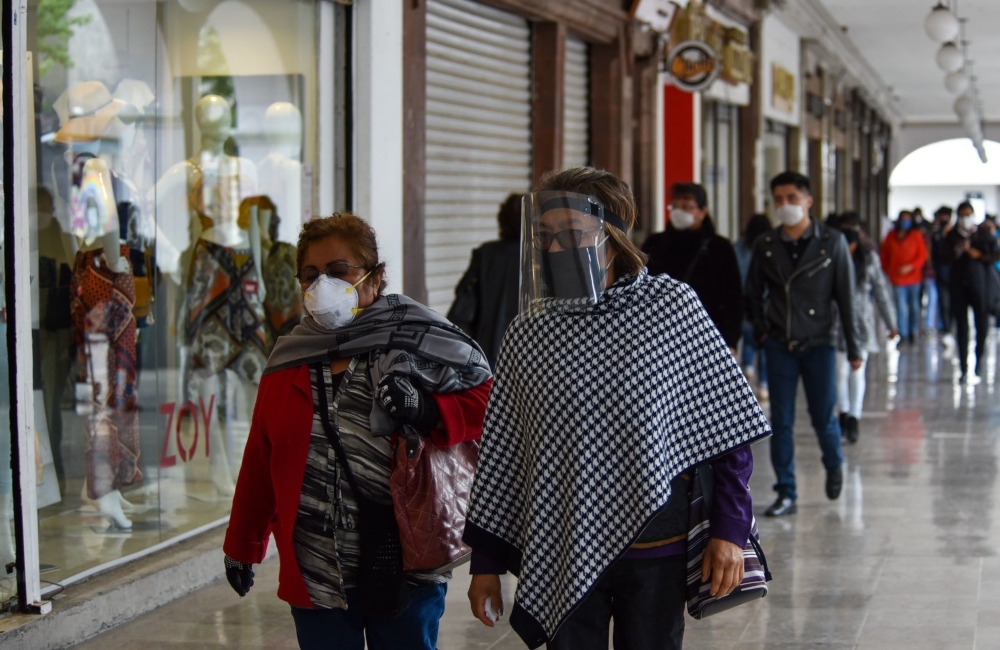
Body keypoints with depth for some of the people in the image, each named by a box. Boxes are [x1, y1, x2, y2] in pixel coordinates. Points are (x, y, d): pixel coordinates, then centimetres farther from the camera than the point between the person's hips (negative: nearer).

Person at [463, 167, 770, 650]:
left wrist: (730, 530, -7)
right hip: (563, 554, 2)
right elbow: (500, 456, 7)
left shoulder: (673, 308, -6)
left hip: (655, 549, -2)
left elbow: (726, 430, -3)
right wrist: (486, 561, 7)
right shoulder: (528, 335, 1)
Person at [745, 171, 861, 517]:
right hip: (779, 346, 2)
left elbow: (846, 297, -1)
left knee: (823, 417, 3)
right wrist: (761, 330, 3)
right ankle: (786, 493, 9)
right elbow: (752, 293, 14)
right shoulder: (766, 245, 3)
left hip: (818, 343, -2)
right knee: (781, 421, 1)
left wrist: (853, 347, -2)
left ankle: (834, 466, 34)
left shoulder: (832, 242, -3)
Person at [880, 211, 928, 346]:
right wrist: (887, 271, 6)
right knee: (901, 307, -5)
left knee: (914, 306, 7)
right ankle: (903, 334, 0)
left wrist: (911, 266, -16)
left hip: (914, 277, 0)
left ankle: (913, 332, 20)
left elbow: (922, 255, -4)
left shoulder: (916, 236, -1)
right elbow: (884, 256, 14)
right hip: (897, 278, 0)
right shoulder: (891, 237, 4)